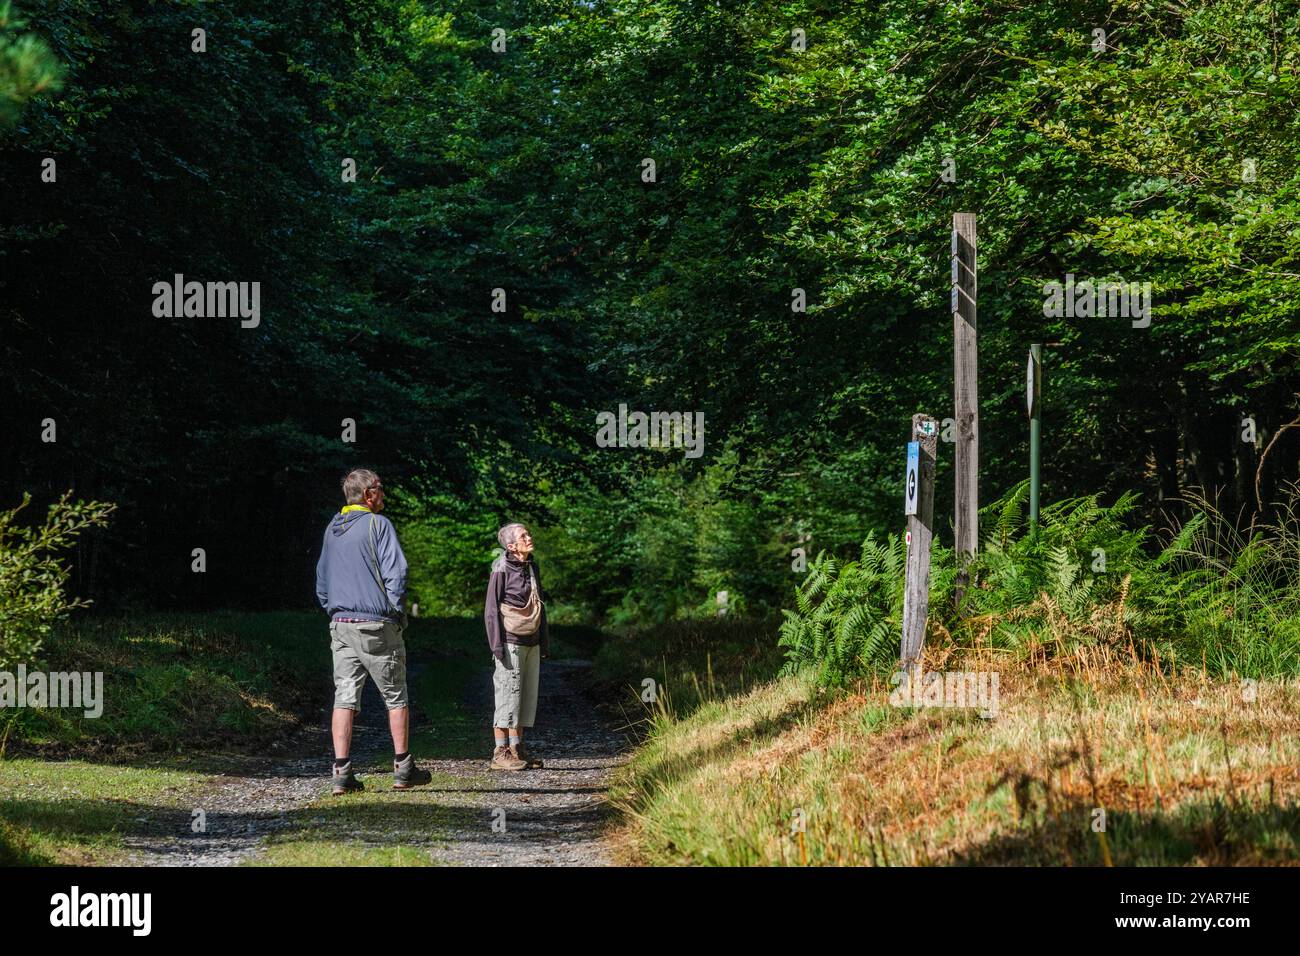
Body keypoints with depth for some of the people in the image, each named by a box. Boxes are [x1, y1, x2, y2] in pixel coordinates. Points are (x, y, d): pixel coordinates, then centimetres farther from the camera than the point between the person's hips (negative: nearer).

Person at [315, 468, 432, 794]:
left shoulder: (332, 529, 14)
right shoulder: (378, 525, -8)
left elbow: (321, 582, 20)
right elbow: (396, 573, -13)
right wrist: (395, 612, -2)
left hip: (341, 624, 6)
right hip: (376, 626, -6)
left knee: (344, 697, 2)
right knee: (395, 696, 6)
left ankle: (342, 771, -6)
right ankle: (403, 768, 10)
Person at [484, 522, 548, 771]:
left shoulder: (532, 568, 12)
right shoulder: (502, 571, -10)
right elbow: (491, 610, -10)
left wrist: (544, 641, 16)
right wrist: (497, 645, -14)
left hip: (531, 642, 7)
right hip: (510, 642, -7)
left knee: (527, 694, 9)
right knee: (508, 693, -6)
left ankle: (517, 748, 15)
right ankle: (501, 753, -3)